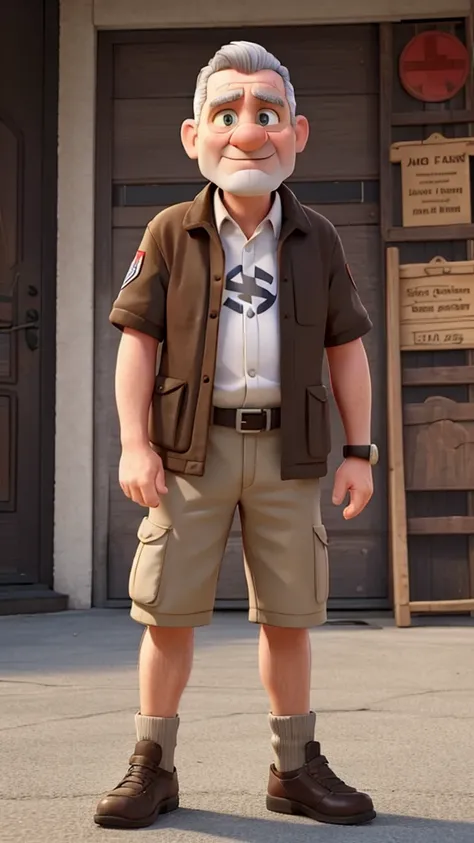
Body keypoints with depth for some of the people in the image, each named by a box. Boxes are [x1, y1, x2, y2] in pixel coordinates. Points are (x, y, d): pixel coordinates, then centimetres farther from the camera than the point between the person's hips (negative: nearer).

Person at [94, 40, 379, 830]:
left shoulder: (317, 239, 8)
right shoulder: (170, 234, 2)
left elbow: (346, 351, 10)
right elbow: (138, 341, 0)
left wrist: (359, 451, 4)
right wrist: (134, 442, -10)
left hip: (285, 449, 2)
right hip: (192, 447, -1)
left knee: (287, 615, 8)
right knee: (167, 609, 2)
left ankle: (295, 767, 21)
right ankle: (152, 767, 15)